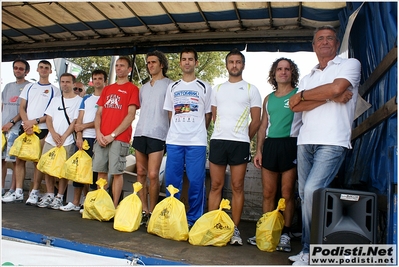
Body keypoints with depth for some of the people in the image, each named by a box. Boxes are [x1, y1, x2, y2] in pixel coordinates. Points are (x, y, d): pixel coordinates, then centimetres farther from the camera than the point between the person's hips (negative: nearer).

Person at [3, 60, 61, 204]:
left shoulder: (55, 90, 5)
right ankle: (18, 192, 10)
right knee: (19, 159, 3)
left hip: (42, 129, -4)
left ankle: (34, 193, 4)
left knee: (38, 160, -2)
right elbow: (22, 107, 11)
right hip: (25, 127, 4)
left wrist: (35, 121, -12)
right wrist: (26, 123, -7)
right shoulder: (29, 87, 17)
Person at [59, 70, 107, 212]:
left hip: (97, 139, -5)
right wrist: (79, 136, -2)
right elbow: (79, 119, 12)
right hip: (84, 138, 5)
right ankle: (76, 202, 15)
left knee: (95, 170, -3)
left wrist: (84, 126, -6)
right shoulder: (86, 98, 19)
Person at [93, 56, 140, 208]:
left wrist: (113, 135, -11)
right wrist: (98, 133, -1)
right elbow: (99, 113, 17)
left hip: (120, 138, -5)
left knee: (116, 172, -4)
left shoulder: (132, 89, 1)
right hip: (101, 137, 6)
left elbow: (130, 115, -7)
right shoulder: (107, 89, 20)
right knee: (101, 171, 7)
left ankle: (114, 206, 5)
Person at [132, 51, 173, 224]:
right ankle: (143, 210, 15)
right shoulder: (143, 88, 21)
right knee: (141, 173, 6)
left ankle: (152, 212, 4)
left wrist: (170, 133, -6)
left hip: (157, 135, -6)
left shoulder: (169, 85, 3)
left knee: (153, 175, -9)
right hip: (140, 133, 6)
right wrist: (140, 128, 15)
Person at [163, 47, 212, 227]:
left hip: (196, 142, -3)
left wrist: (198, 132, 8)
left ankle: (193, 219, 12)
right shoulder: (172, 87, 14)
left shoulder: (204, 87, 6)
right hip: (174, 141, 3)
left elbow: (208, 115, 8)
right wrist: (178, 129, 10)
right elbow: (170, 113, 18)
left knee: (196, 181, -1)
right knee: (171, 180, 6)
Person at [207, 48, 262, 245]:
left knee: (237, 186, 1)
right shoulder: (217, 89, 16)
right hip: (217, 141, 2)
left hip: (240, 143, -2)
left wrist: (244, 138, 7)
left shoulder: (251, 89, 8)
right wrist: (223, 134, 11)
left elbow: (256, 120, 6)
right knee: (216, 185, 4)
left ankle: (235, 229, 9)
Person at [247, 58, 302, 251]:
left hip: (290, 144, -4)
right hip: (270, 145, 4)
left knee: (287, 193, -1)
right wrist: (258, 150, 10)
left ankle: (285, 234, 9)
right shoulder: (268, 99, 17)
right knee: (268, 193, 6)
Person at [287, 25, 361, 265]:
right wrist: (329, 96, -7)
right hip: (306, 142, 6)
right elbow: (294, 105, 5)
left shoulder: (351, 64, 9)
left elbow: (336, 87, -12)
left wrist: (303, 94, 2)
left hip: (333, 142, -6)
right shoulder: (308, 77, 22)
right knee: (305, 195, 5)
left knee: (312, 191, -18)